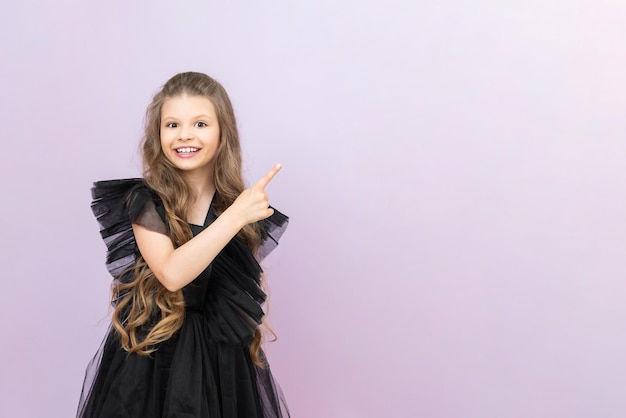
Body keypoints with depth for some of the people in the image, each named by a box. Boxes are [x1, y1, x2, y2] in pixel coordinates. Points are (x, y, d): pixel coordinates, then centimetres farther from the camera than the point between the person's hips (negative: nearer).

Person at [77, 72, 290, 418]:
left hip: (226, 355, 2)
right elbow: (171, 273, -26)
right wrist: (235, 216, -28)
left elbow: (247, 290, 8)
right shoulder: (145, 201, -10)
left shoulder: (242, 200, -2)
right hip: (153, 355, -2)